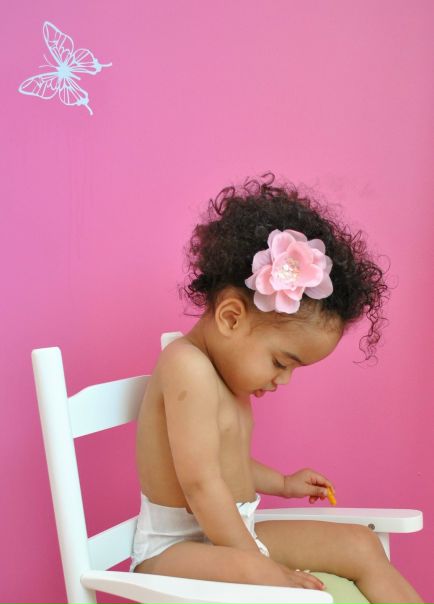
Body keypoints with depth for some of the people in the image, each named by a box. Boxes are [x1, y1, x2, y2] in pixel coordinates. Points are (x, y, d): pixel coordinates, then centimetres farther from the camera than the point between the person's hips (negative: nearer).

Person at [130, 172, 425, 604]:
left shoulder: (220, 373, 8)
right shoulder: (189, 367, -23)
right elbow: (200, 482, -26)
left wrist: (282, 484, 30)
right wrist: (267, 567, -21)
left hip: (231, 535, 10)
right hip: (175, 547, -10)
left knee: (360, 545, 6)